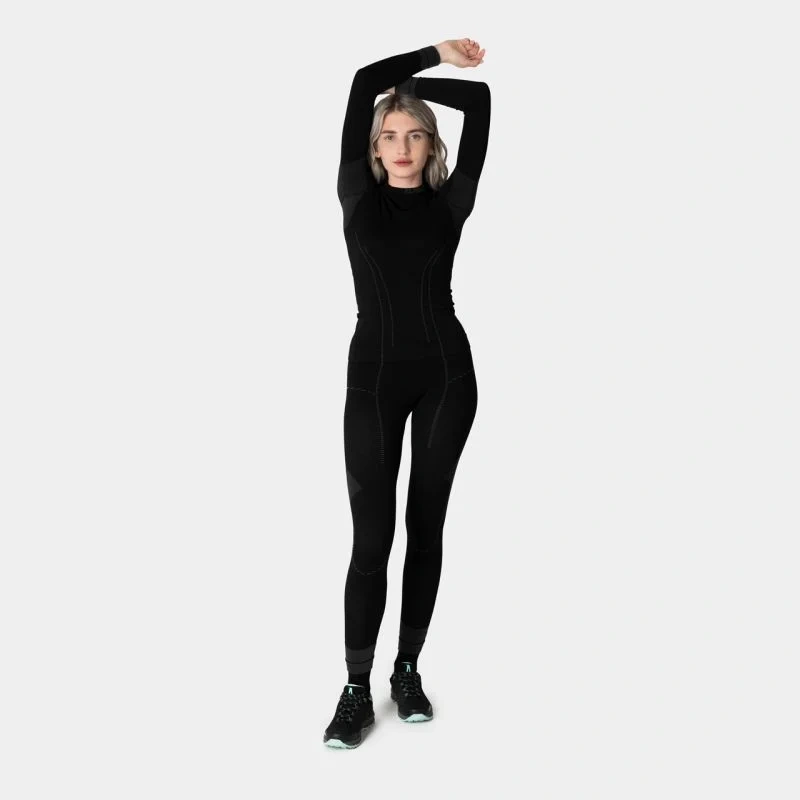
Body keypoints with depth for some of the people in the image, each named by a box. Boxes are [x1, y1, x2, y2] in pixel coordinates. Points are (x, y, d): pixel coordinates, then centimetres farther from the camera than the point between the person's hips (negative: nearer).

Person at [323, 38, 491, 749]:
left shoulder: (449, 204, 5)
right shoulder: (358, 199, 4)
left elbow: (480, 98, 3)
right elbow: (363, 83, 0)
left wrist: (418, 84, 15)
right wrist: (434, 53, 11)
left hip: (446, 374, 1)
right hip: (374, 375, -1)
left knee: (427, 525, 8)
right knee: (371, 535, -5)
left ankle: (408, 671, 20)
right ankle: (356, 692, 4)